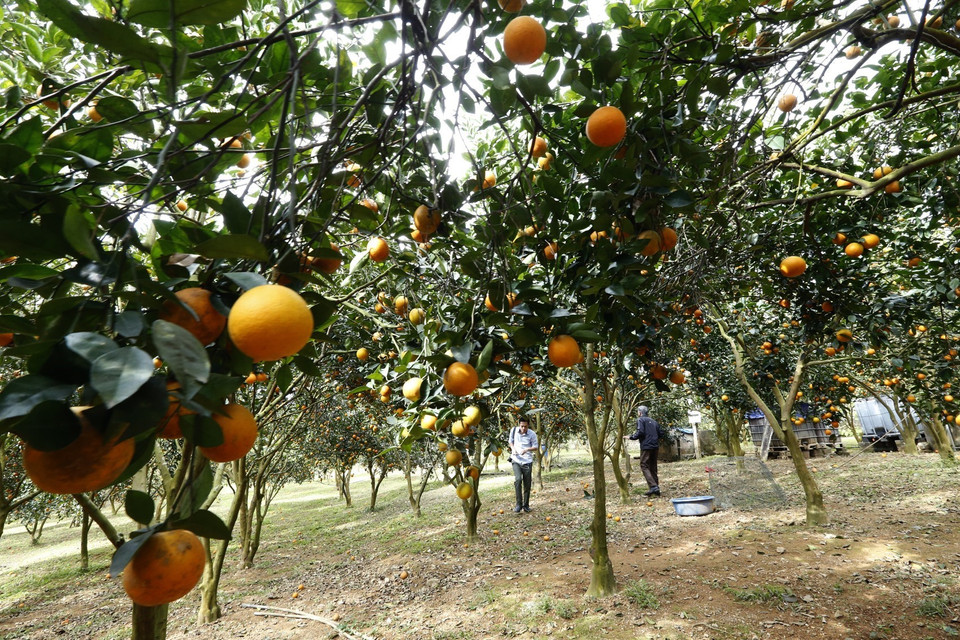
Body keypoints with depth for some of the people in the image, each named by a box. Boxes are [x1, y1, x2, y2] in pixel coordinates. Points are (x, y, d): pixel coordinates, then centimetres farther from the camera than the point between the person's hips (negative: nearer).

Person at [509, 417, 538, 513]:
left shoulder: (532, 434, -9)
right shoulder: (513, 431, -3)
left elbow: (536, 447, -2)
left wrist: (526, 449, -20)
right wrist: (513, 448, -7)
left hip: (527, 461, 0)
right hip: (516, 460, 0)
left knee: (527, 484, 5)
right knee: (518, 480, -19)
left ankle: (526, 505, 22)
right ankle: (519, 504, -7)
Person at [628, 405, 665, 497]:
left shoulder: (640, 420, -3)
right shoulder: (653, 421, 18)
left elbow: (640, 432, -16)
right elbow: (661, 433, 15)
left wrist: (631, 437, -4)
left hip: (646, 446, -7)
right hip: (655, 447, 7)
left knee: (644, 466, -4)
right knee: (653, 467, 13)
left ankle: (653, 487, -17)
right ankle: (656, 489, 12)